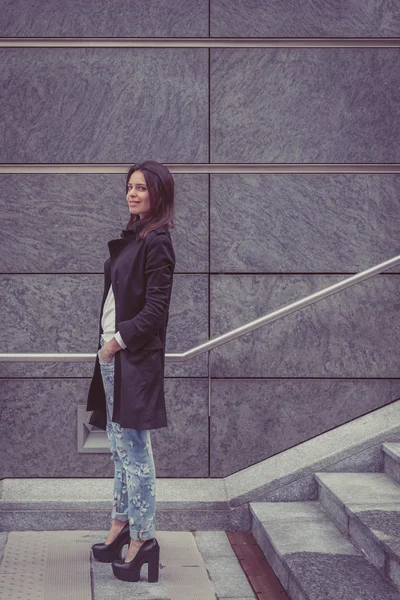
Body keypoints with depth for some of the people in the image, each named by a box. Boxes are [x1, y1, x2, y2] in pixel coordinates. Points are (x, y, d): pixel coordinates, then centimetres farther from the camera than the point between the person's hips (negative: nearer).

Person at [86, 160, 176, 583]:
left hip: (134, 356, -9)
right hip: (113, 352, 9)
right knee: (120, 445, 16)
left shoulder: (157, 242, -12)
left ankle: (143, 539, 2)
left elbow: (156, 308, -17)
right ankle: (121, 524, 27)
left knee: (133, 449, -5)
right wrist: (108, 340, 8)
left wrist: (119, 340, -13)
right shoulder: (132, 237, 14)